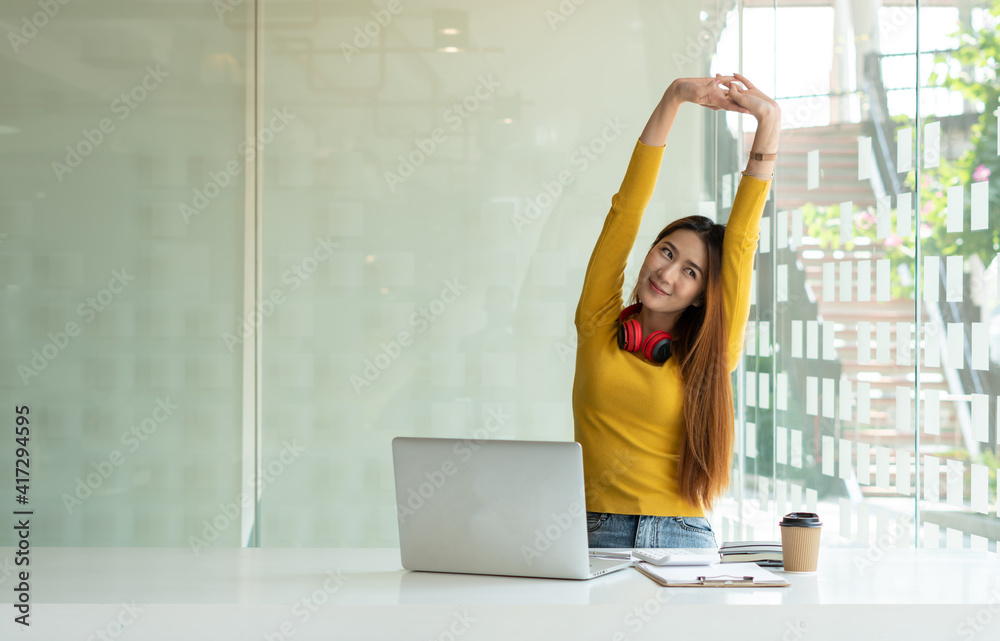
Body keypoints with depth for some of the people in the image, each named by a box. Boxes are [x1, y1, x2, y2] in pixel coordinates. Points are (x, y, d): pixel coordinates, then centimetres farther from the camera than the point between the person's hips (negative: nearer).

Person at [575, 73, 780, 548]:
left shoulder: (709, 355, 7)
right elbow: (628, 206, 5)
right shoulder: (599, 326, 8)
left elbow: (742, 236, 3)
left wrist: (768, 122, 0)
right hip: (596, 533, 0)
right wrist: (672, 100, 1)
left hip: (682, 539, 0)